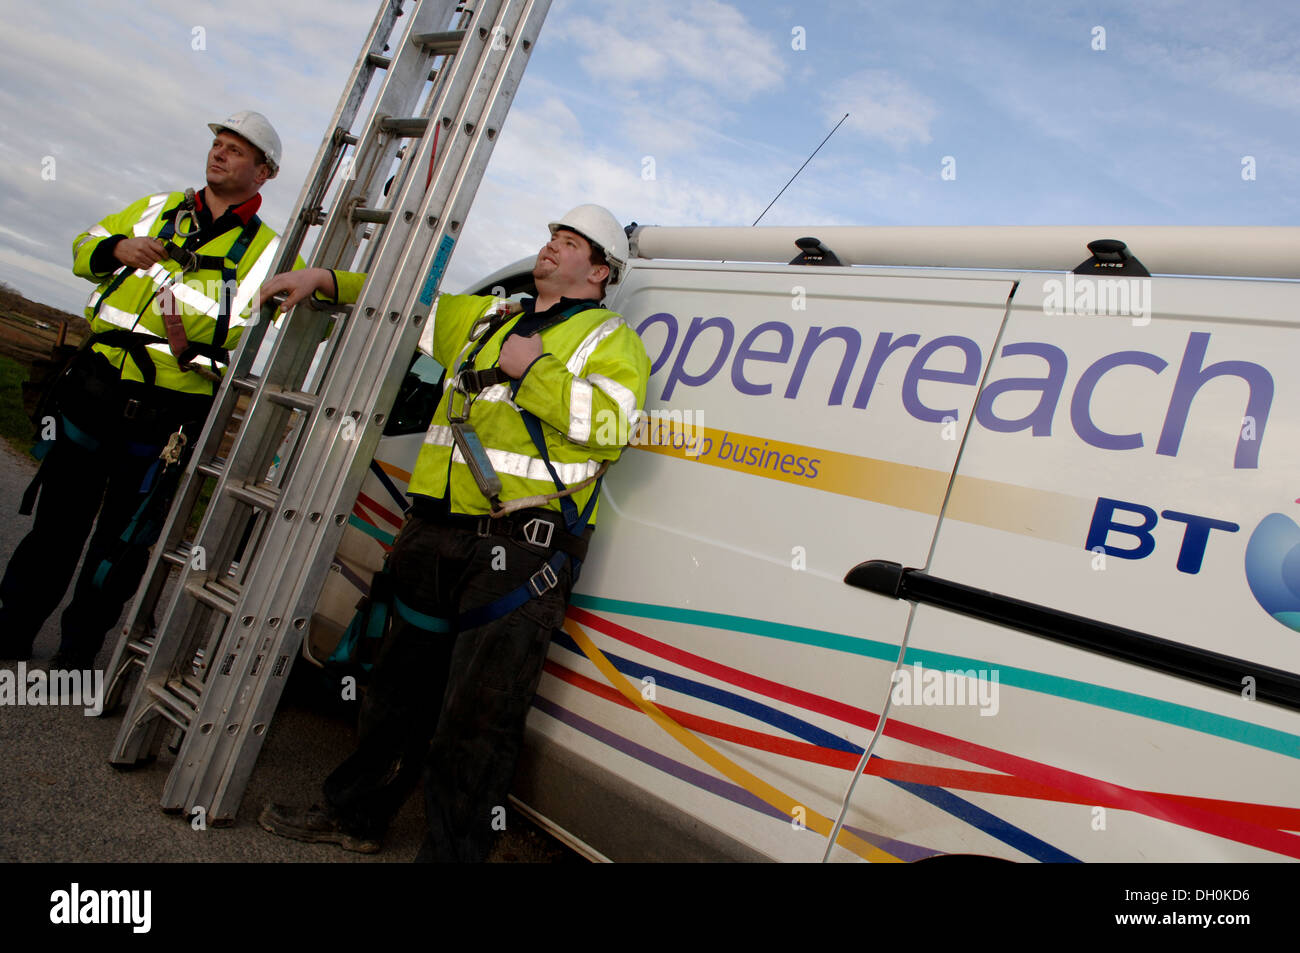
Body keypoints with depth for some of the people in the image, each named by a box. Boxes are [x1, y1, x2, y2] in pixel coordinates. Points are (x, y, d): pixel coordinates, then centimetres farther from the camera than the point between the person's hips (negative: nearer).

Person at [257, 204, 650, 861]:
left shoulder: (611, 340, 2)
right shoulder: (484, 319, 20)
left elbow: (610, 424, -15)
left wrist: (534, 370, -14)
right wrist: (324, 281, 18)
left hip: (520, 552, -6)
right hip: (436, 534, 7)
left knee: (475, 722, -3)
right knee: (401, 686, 20)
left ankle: (450, 852, 13)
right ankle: (355, 815, 39)